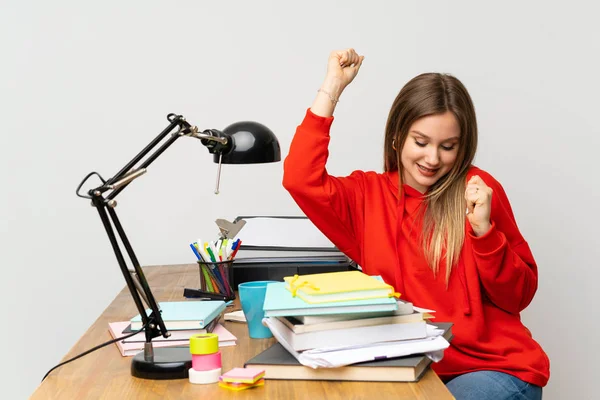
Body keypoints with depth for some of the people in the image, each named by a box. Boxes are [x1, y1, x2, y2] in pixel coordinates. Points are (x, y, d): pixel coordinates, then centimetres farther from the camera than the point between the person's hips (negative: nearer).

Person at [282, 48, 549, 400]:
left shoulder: (479, 189, -1)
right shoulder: (368, 194, 4)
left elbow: (519, 297, 1)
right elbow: (300, 180, -14)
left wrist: (484, 230, -16)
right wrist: (332, 88, -9)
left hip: (498, 368, -1)